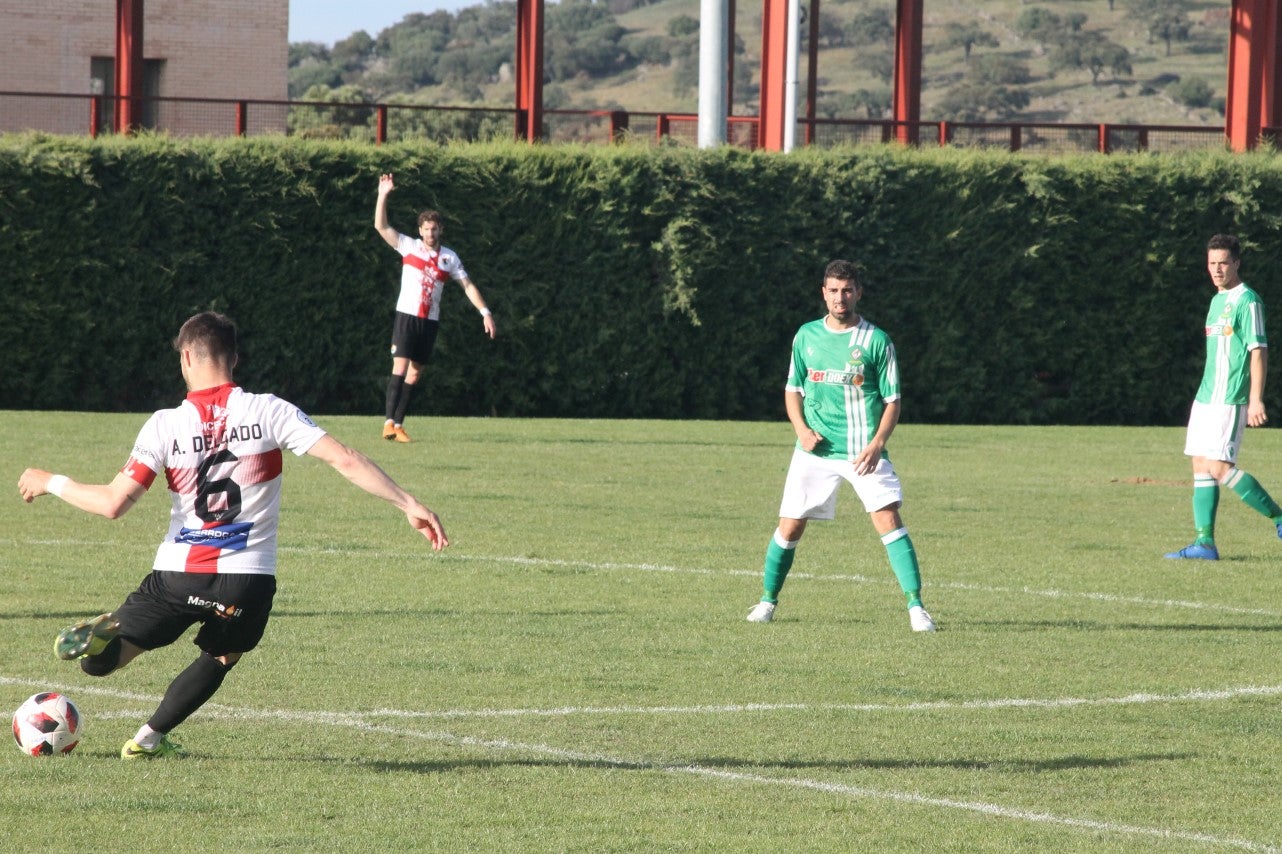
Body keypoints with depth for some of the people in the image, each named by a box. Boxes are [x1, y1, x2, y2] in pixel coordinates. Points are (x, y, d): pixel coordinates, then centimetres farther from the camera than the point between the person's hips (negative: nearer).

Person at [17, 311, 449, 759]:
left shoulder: (166, 424, -5)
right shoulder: (269, 411, -4)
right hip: (248, 579, 1)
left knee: (101, 661, 14)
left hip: (177, 574, -1)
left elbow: (113, 503, -9)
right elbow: (345, 460, -10)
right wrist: (410, 505, -7)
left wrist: (51, 483, 7)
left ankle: (105, 634, -23)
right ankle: (150, 738, 23)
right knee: (222, 656, 31)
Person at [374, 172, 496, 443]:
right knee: (400, 368, -14)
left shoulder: (449, 257, 7)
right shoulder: (408, 246, 3)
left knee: (415, 374, 4)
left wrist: (485, 313, 3)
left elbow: (467, 285, 10)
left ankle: (398, 424, 8)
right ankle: (389, 422, -18)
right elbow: (381, 226, -3)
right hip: (406, 316, -3)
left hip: (430, 321, 3)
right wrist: (383, 195, -13)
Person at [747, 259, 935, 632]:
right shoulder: (807, 336, 7)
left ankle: (916, 607, -14)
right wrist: (802, 429, -2)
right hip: (815, 449, 3)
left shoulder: (877, 341, -3)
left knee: (888, 518, -16)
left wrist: (878, 442, -15)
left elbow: (892, 399, 0)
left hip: (864, 451, -3)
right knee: (790, 527, 4)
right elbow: (793, 389, 16)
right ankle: (767, 601, 24)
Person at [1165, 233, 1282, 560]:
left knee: (1219, 466, -13)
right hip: (1205, 398, 9)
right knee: (1200, 466, 4)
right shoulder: (1218, 300, 17)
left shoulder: (1247, 301, -10)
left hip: (1229, 400, -9)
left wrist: (1256, 400, -21)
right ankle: (1204, 543, 3)